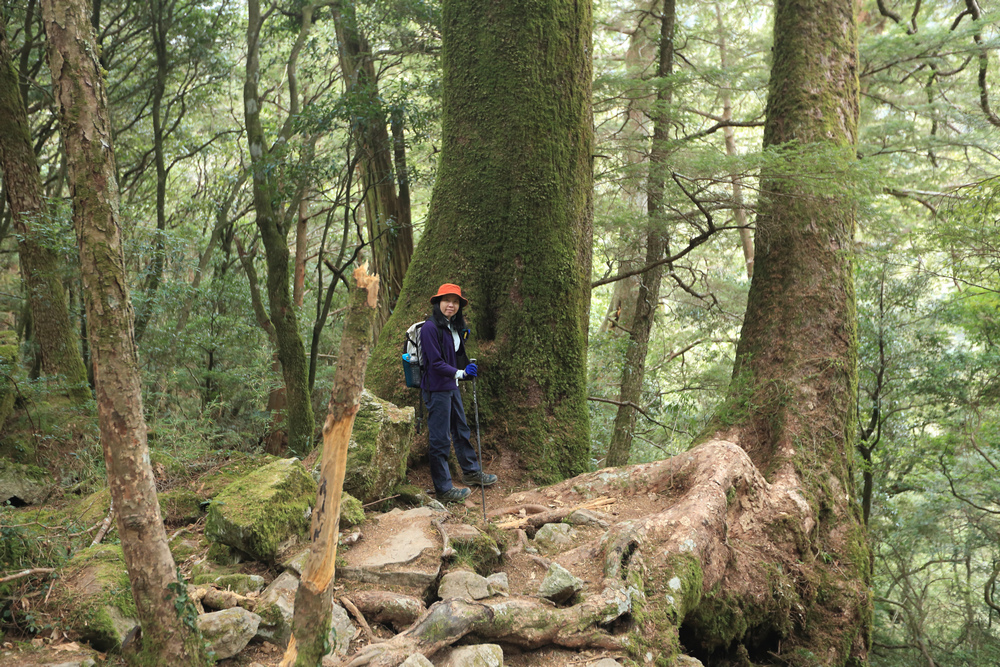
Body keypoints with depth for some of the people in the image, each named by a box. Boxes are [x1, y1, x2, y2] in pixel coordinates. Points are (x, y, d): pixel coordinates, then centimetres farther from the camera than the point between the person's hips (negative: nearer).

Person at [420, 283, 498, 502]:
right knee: (440, 439, -2)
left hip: (452, 387, 9)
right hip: (436, 389, -9)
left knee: (461, 431, 23)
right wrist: (460, 373, -30)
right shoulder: (430, 328, -17)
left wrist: (463, 337, 3)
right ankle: (443, 488, 6)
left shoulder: (454, 327, 10)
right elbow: (435, 363, -21)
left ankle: (472, 472, 40)